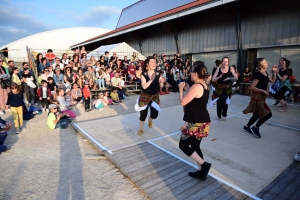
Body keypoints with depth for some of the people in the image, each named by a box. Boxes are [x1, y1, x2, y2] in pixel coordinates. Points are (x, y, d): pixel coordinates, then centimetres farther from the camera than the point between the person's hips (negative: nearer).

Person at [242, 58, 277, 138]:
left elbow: (273, 80, 23)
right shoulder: (258, 74, -21)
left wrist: (274, 72, 10)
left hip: (261, 97, 10)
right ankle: (255, 128, 10)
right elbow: (252, 87, -25)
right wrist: (263, 90, -21)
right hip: (257, 97, -10)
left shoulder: (265, 73, 8)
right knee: (268, 114, -7)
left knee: (257, 114, 18)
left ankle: (247, 127, 33)